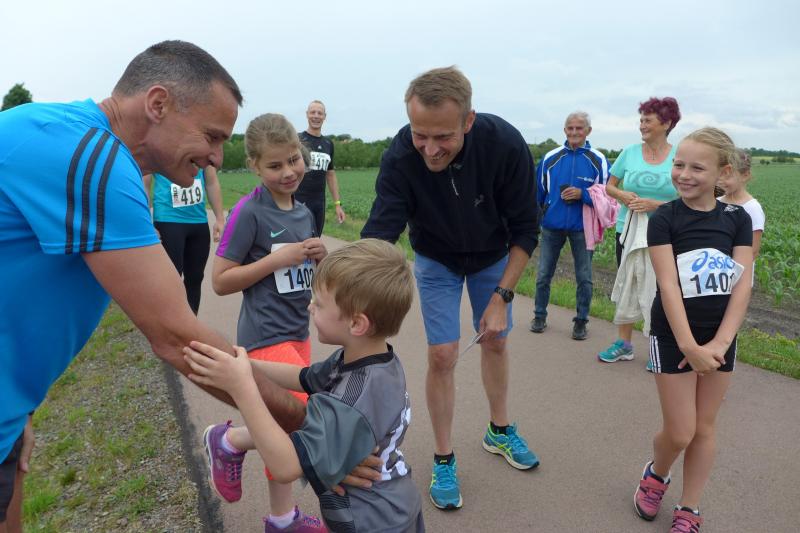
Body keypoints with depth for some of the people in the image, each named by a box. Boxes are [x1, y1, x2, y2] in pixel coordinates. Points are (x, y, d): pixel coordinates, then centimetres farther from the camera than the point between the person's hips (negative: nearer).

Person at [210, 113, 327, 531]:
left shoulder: (304, 213, 7)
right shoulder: (249, 212, -14)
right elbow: (221, 281, -14)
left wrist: (318, 258, -3)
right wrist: (278, 259, -21)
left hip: (298, 334, 7)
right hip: (266, 337, -7)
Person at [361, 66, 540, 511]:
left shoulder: (506, 145, -32)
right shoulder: (401, 157, -33)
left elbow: (525, 230, -21)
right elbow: (379, 233, -36)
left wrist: (502, 296, -24)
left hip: (494, 257, 1)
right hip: (437, 261, -1)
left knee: (495, 340, 13)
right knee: (443, 356, -4)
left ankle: (500, 432, 37)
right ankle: (444, 460, 16)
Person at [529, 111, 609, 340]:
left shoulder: (598, 160, -4)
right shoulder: (550, 158, 2)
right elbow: (538, 192, 9)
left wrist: (582, 194, -17)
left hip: (582, 228, -1)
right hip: (552, 226, 2)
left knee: (584, 278, 7)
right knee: (543, 275, 9)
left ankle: (581, 320, 22)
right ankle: (539, 315, 25)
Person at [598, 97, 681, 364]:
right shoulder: (630, 152, 3)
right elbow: (609, 186, 10)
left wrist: (655, 204, -17)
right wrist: (623, 195, -10)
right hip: (628, 231, 3)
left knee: (658, 290, -2)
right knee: (626, 286, 11)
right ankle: (624, 344, 24)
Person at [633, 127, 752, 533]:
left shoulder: (737, 218, 0)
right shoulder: (664, 219, -9)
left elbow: (742, 285, -6)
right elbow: (668, 286, -16)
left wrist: (719, 342, -16)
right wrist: (689, 346, -22)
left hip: (719, 338, 3)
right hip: (674, 337, -3)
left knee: (705, 427, 11)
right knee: (679, 433, 0)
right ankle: (656, 473, 32)